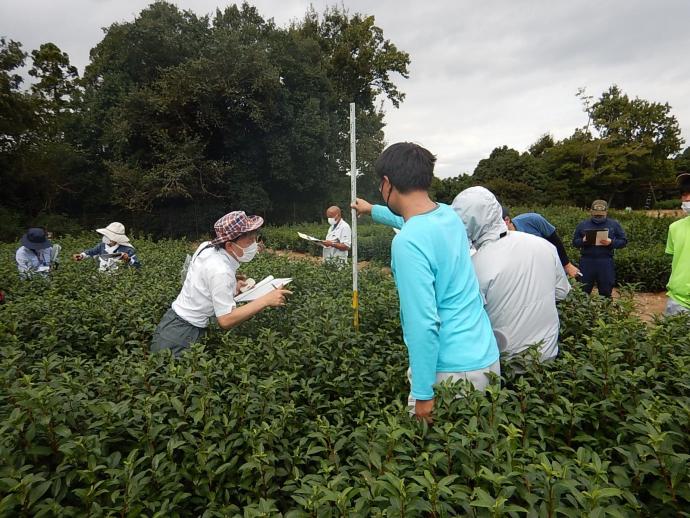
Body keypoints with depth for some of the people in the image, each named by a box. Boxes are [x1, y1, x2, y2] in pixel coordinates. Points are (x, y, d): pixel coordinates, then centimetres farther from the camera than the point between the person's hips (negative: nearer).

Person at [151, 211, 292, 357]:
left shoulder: (207, 246, -4)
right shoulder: (220, 271, -29)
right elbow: (226, 320, -28)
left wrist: (232, 287, 2)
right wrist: (266, 300, -28)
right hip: (183, 335, -9)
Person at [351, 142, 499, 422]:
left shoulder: (408, 242, -22)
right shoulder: (449, 215, 3)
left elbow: (424, 324, -25)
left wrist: (423, 394, -16)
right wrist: (372, 210, 43)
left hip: (452, 370, -8)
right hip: (486, 357, 8)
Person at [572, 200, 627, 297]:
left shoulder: (614, 224, 8)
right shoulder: (582, 224, 9)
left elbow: (623, 241, 7)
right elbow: (575, 242, 10)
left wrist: (611, 242, -13)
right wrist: (583, 241, -12)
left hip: (606, 263, 0)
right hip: (587, 262, 0)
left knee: (606, 292, 9)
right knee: (583, 291, 6)